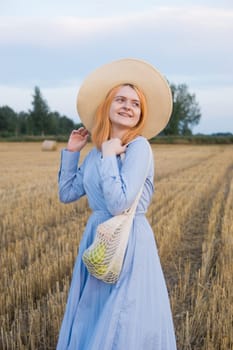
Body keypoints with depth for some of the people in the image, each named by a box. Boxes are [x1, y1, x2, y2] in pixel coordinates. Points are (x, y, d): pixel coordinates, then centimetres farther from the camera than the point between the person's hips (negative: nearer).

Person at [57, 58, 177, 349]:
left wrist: (108, 156, -18)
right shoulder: (96, 152, 8)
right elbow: (67, 193, 16)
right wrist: (71, 151, 12)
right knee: (90, 327, 19)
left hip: (129, 244, -8)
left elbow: (119, 204, -24)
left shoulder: (139, 147, -14)